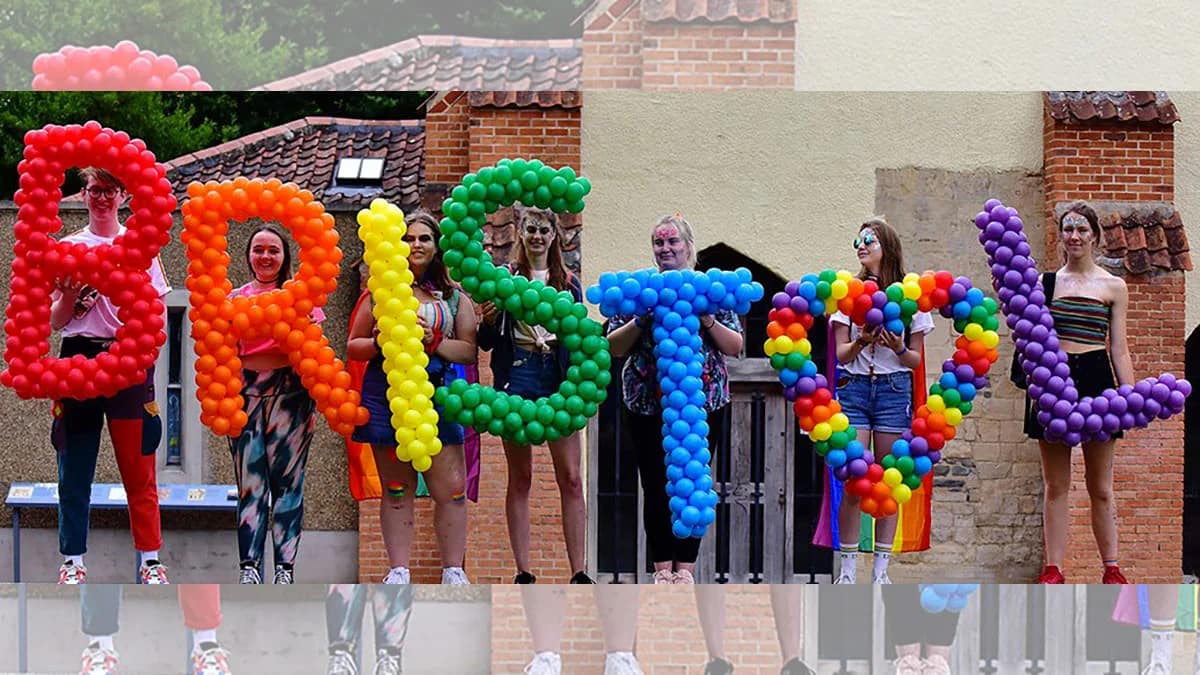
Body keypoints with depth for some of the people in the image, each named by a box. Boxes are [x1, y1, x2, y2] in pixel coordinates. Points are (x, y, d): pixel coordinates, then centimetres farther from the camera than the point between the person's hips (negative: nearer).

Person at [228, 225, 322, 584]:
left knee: (287, 481, -3)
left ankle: (286, 567, -2)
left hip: (289, 392, -2)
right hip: (246, 392, 2)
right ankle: (249, 565, -5)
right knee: (250, 481, -3)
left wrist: (314, 404, -1)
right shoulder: (235, 299, 13)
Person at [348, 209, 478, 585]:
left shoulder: (454, 297, 11)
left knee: (451, 489, -6)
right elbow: (352, 346, 12)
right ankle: (398, 571, 8)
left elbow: (469, 350, 7)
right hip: (387, 395, 0)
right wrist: (379, 343, -9)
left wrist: (435, 343, -11)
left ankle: (453, 571, 2)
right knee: (396, 489, 4)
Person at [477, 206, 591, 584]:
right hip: (517, 376, -1)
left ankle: (578, 573, -6)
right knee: (520, 478, 1)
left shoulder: (568, 282, 14)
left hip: (560, 379, 1)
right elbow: (487, 342, 8)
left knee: (570, 477, -6)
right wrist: (488, 321, -13)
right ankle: (523, 572, 2)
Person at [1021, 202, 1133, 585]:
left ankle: (1111, 568, 11)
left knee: (1100, 487, 5)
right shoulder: (1046, 282, 9)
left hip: (1095, 379, -1)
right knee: (1055, 486, 2)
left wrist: (1130, 394, -4)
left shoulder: (1113, 287, 7)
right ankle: (1053, 570, 4)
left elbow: (1119, 348, 5)